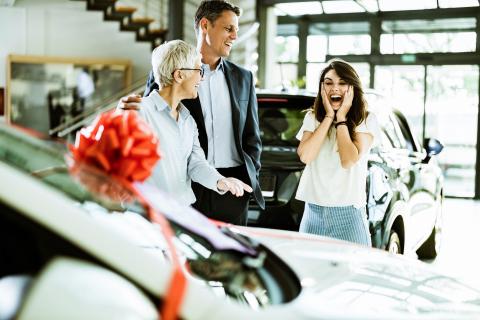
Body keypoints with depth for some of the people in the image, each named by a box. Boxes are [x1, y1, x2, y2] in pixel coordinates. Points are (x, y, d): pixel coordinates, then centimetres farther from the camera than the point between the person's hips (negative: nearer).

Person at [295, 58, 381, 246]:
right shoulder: (312, 118, 8)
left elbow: (349, 160, -15)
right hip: (313, 211, 3)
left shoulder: (366, 121, -1)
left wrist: (341, 118, -8)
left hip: (349, 213, -3)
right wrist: (329, 117, -6)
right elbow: (305, 156, -9)